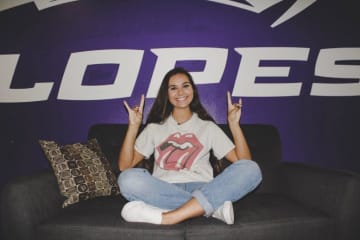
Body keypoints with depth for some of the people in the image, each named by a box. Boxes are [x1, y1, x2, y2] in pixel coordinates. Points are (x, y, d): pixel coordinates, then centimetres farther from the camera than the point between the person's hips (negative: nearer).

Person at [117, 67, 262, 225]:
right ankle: (214, 206, -25)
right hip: (164, 191, 0)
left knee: (251, 170, -24)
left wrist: (234, 124, -1)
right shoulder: (154, 128, 18)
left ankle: (166, 217, -32)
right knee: (128, 179, -30)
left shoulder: (208, 127, 18)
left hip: (202, 189, 1)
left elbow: (244, 161, 7)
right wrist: (133, 126, -2)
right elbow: (124, 166, 6)